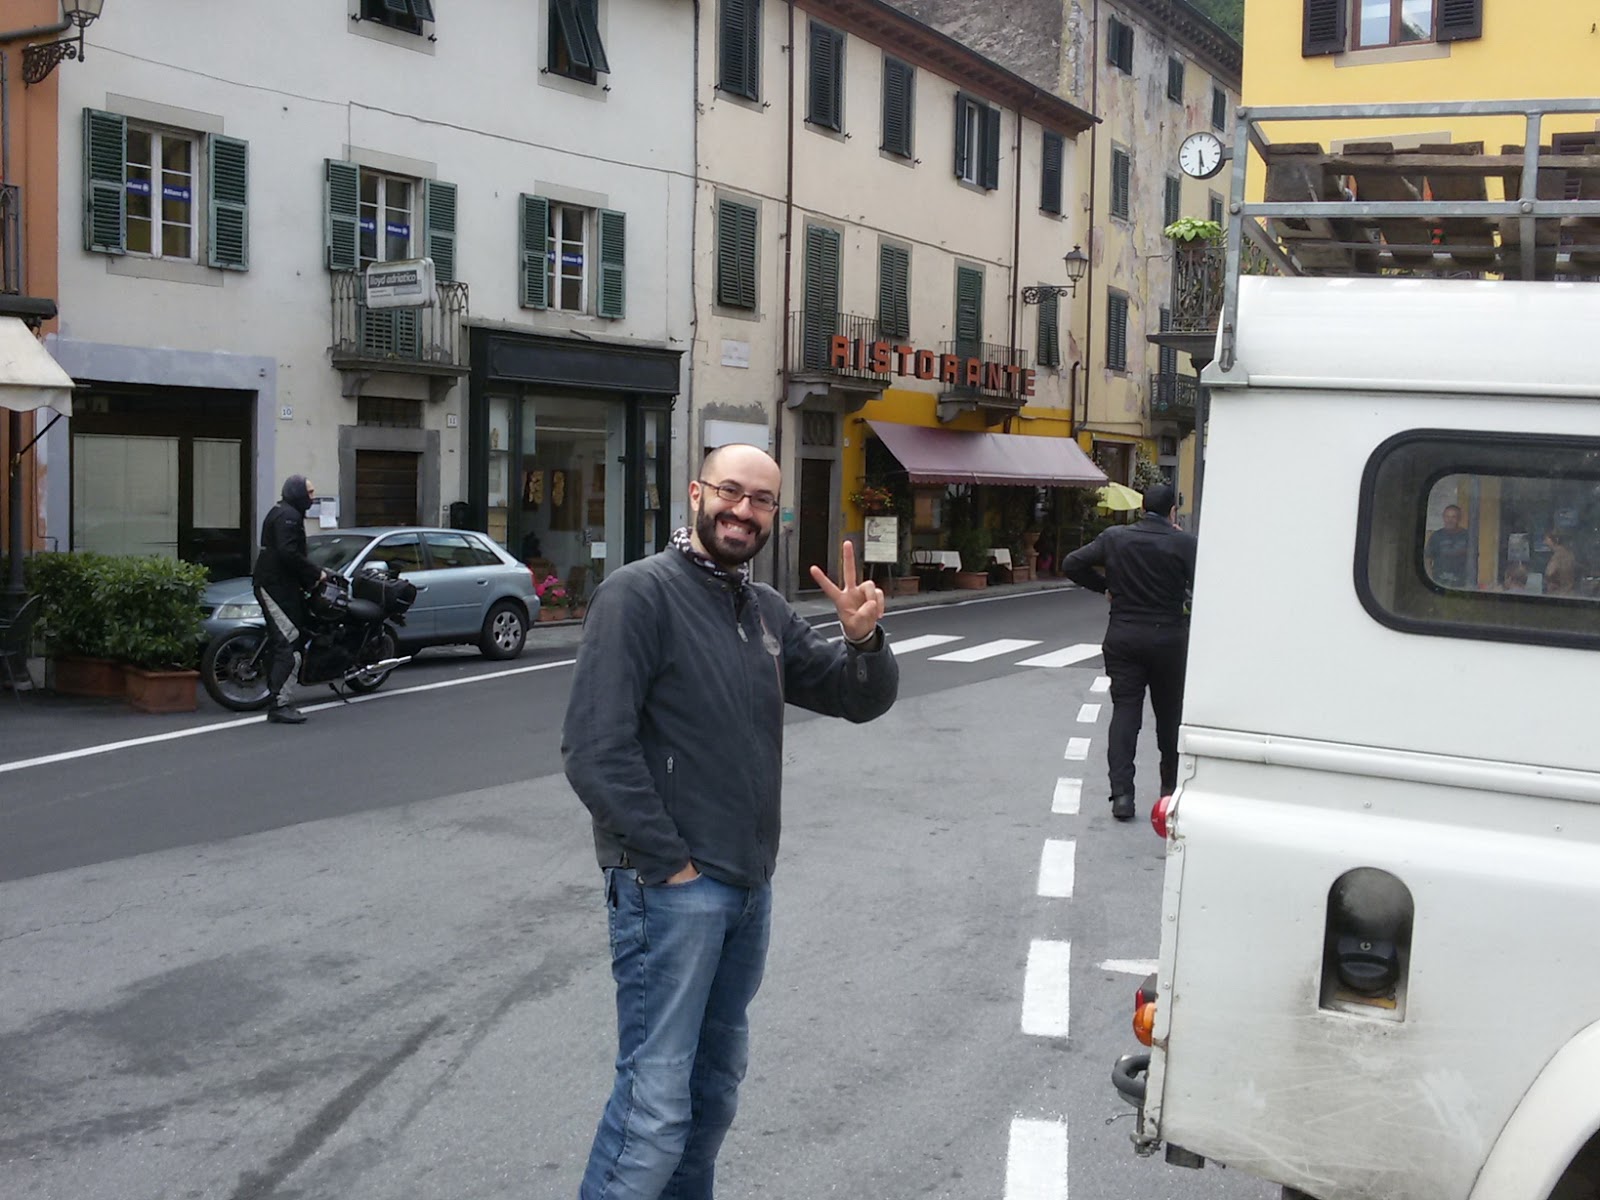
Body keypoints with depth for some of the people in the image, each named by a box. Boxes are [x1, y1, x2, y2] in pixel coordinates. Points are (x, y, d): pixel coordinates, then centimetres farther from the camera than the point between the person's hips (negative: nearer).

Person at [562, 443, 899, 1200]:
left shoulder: (766, 610, 11)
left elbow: (865, 700, 11)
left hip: (749, 886, 8)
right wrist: (668, 863, -18)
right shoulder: (639, 594, -12)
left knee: (715, 1085, 18)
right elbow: (595, 752, -18)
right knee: (655, 1100, -7)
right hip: (669, 886, -8)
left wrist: (862, 638, -10)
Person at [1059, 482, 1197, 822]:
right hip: (1169, 638, -1)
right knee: (1169, 714, 15)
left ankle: (1121, 793, -9)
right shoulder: (1184, 543, -8)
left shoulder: (1114, 538, 0)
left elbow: (1071, 565, 2)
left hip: (1123, 637, 1)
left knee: (1124, 712, 2)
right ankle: (1170, 787, 28)